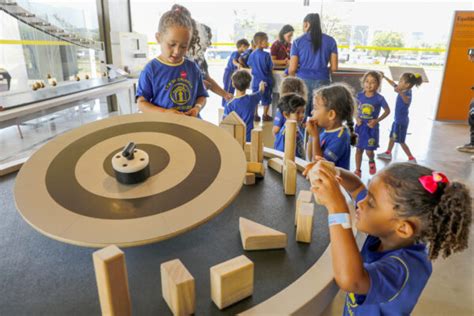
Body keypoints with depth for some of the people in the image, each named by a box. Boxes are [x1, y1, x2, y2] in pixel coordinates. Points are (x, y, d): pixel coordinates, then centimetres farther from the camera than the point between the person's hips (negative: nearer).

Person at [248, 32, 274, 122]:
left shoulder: (252, 54, 0)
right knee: (266, 99, 9)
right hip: (265, 81, -4)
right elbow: (271, 68, -11)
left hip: (256, 81, 5)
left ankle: (255, 115, 18)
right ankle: (265, 115, 15)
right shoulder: (266, 55, -16)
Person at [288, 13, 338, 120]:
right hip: (322, 82, 1)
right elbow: (334, 67, 4)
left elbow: (292, 69, -2)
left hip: (303, 81, -1)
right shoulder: (330, 41, 5)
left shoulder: (298, 41, 1)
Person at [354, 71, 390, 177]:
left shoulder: (379, 98, -13)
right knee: (359, 149, 9)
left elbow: (387, 111, -2)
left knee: (369, 151, 1)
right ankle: (357, 171, 22)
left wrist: (377, 120, -13)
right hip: (360, 126, 3)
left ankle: (371, 162, 37)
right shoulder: (360, 95, -5)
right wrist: (357, 118, -7)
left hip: (371, 127, -2)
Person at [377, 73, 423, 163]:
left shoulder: (407, 93, -27)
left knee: (401, 141, 0)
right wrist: (385, 77, 19)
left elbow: (406, 100, -52)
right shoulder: (403, 91, -2)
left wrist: (400, 93, -70)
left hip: (402, 121, -9)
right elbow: (393, 84, 16)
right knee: (392, 137, 23)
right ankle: (388, 153, 40)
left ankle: (412, 159, 10)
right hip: (397, 119, 9)